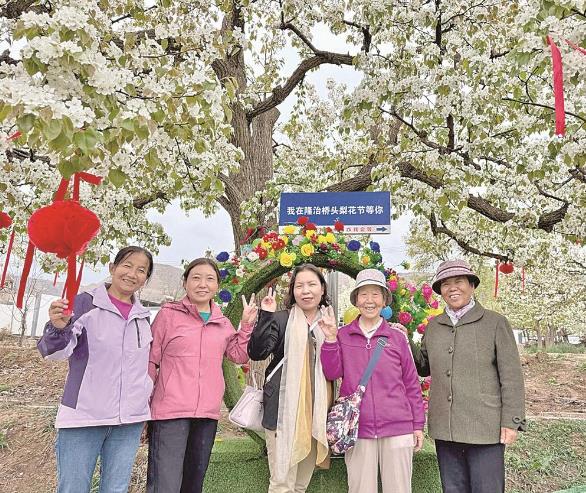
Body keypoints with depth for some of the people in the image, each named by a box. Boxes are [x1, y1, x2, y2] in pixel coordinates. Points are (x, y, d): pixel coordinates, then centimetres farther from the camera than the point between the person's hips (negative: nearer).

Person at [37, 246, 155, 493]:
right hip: (84, 416, -4)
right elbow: (55, 351, -13)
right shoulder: (85, 303, -5)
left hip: (130, 420, 4)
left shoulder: (143, 316, 9)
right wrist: (58, 328, -33)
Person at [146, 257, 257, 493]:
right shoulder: (169, 313, -2)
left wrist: (247, 324, 2)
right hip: (170, 411, -5)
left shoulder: (222, 322, 12)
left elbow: (239, 356, 12)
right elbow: (150, 358, -1)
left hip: (208, 413, 5)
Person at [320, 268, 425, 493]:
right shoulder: (343, 335, 4)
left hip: (397, 428, 0)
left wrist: (418, 424, 6)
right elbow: (332, 373, -2)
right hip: (357, 429, 0)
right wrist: (330, 339, -13)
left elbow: (411, 383, 7)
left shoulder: (397, 337, 3)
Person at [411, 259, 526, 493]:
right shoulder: (433, 327, 8)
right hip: (444, 429, 4)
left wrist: (511, 421, -9)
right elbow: (425, 366, 16)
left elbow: (511, 376, -5)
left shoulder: (495, 323, -4)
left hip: (485, 429, -4)